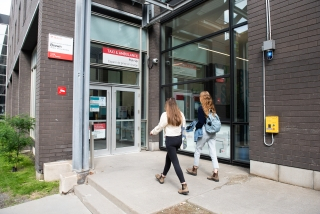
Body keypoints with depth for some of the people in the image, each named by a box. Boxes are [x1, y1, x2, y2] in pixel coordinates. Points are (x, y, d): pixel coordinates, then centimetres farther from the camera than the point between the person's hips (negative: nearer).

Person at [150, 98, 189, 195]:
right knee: (169, 157, 24)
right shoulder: (180, 114, 1)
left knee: (175, 162, -3)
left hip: (170, 140, -6)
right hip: (179, 138, 7)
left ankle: (184, 186, -5)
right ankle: (162, 176, 41)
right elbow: (184, 126, 8)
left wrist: (152, 132, 13)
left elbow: (160, 127, -4)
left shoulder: (165, 114, -13)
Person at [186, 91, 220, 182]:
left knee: (198, 149, 12)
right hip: (213, 132, 6)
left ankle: (194, 169, 27)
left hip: (205, 131, -6)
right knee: (213, 152, 6)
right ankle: (215, 174, 7)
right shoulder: (212, 107, 8)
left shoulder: (201, 108, -11)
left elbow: (201, 121, -15)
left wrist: (196, 128, 0)